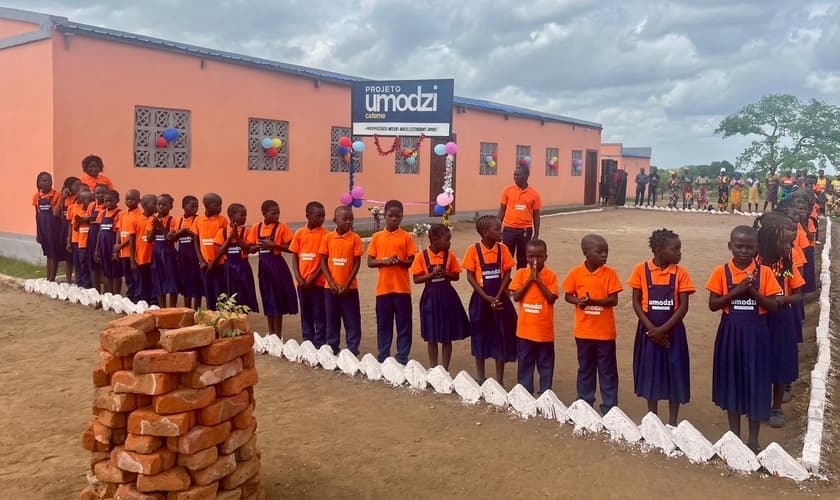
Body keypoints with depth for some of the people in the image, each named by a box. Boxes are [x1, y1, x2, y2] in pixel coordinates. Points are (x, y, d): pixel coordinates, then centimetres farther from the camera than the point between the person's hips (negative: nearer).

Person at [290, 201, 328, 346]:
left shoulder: (324, 234, -5)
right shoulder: (299, 233, 5)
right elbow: (295, 257, 7)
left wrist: (313, 278, -11)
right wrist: (299, 278, -5)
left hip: (318, 281, -3)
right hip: (302, 282, 3)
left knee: (319, 314, 2)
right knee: (305, 313, 12)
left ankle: (320, 344, 11)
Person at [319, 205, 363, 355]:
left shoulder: (355, 238, -5)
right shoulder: (327, 237, -1)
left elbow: (357, 263, -5)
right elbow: (323, 262, 2)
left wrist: (347, 284, -10)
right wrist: (331, 282, -8)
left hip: (349, 288, -1)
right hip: (330, 287, 2)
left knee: (352, 321, 4)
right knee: (332, 320, 11)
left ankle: (352, 351, 13)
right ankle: (332, 349, 23)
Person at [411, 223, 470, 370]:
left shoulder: (450, 255, -1)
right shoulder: (422, 256, -7)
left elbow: (456, 276, 3)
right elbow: (416, 279, -7)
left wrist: (444, 273, -15)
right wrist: (432, 274, -19)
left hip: (447, 296, 1)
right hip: (430, 297, -1)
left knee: (447, 337, 5)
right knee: (431, 337, 9)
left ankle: (445, 368, 16)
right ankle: (433, 368, 22)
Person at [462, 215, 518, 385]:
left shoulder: (503, 249, -2)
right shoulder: (473, 250, -9)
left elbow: (507, 275, -2)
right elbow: (470, 277, -8)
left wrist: (497, 297, -12)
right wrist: (487, 298, -13)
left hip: (500, 299, 2)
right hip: (481, 299, -2)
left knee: (501, 337, 4)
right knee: (480, 336, 9)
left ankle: (499, 379, 16)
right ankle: (480, 377, 24)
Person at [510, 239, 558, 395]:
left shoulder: (550, 275, -4)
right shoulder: (521, 273, 0)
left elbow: (551, 298, -12)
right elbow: (516, 296, -7)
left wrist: (538, 280, -16)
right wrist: (529, 280, -14)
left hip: (544, 329, -1)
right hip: (525, 329, 2)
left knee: (545, 363, 9)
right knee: (524, 362, 12)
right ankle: (524, 391, 24)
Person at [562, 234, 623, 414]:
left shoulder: (609, 273, -9)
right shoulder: (576, 273, -5)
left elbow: (614, 300, -12)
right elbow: (568, 296, 3)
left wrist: (592, 301, -25)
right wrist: (578, 301, -17)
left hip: (605, 331, -2)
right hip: (583, 330, 2)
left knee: (607, 370, 6)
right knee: (585, 369, 16)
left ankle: (609, 407, 16)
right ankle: (584, 403, 29)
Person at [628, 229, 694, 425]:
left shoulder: (680, 273, -5)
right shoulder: (641, 270, -6)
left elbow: (683, 306, -7)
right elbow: (636, 302, -3)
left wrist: (663, 329, -14)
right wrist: (651, 328, -12)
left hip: (672, 331, 0)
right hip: (648, 330, 0)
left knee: (674, 374, 4)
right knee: (649, 372, 9)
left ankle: (672, 423, 17)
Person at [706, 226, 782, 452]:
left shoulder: (764, 273, -3)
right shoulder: (721, 272, -3)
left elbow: (773, 306, -5)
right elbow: (713, 305, -5)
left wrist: (753, 292, -19)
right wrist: (736, 291, -17)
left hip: (755, 333, 0)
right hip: (731, 332, 1)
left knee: (755, 383, 4)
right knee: (731, 381, 9)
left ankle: (753, 439, 18)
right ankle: (734, 435, 23)